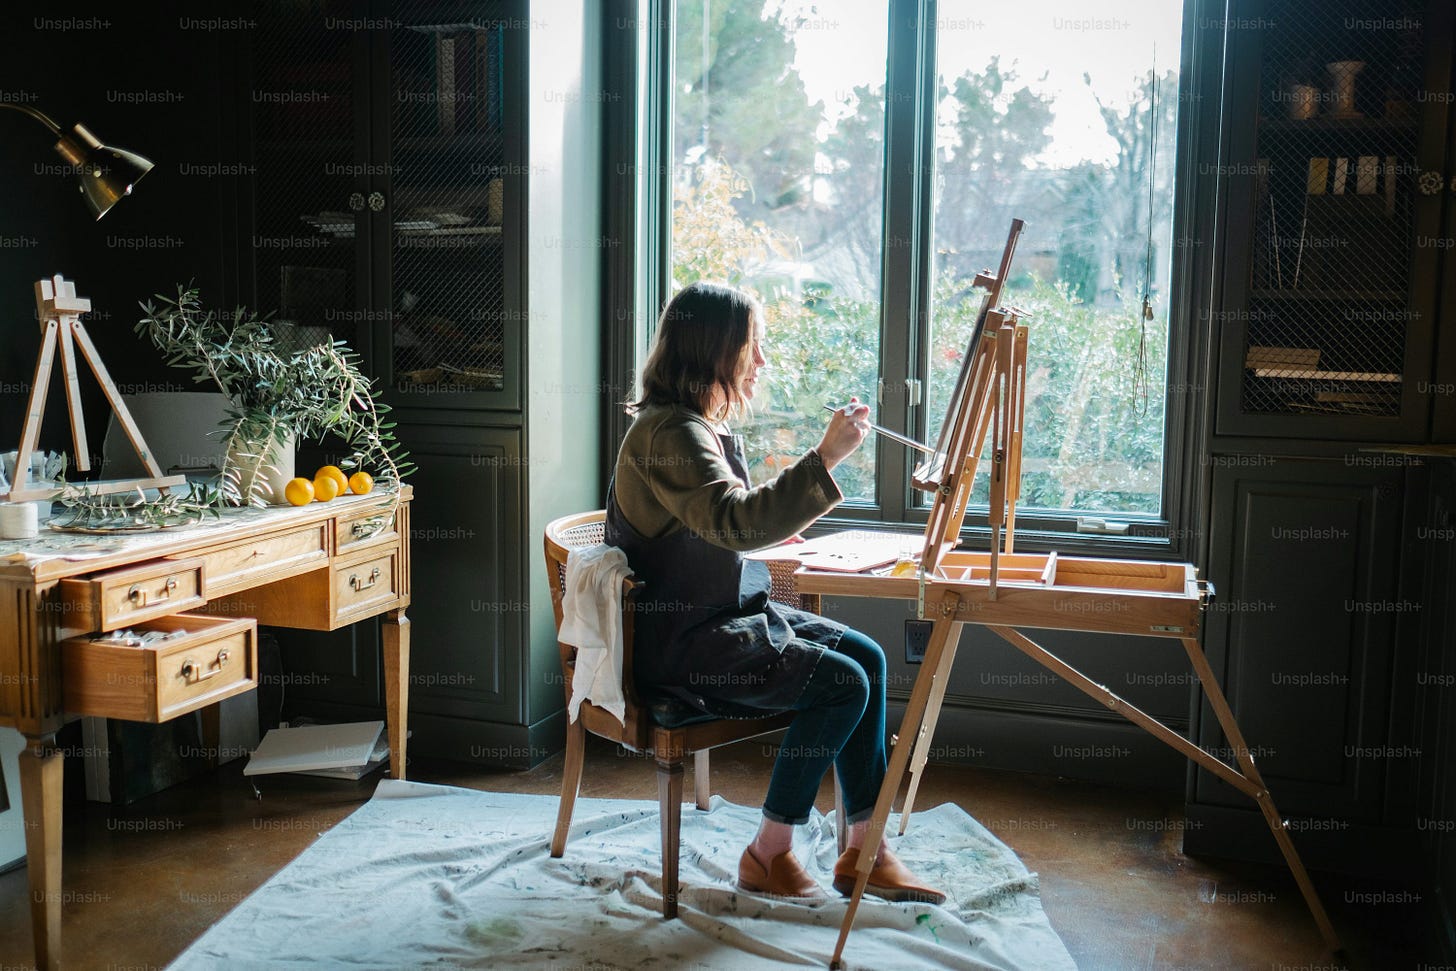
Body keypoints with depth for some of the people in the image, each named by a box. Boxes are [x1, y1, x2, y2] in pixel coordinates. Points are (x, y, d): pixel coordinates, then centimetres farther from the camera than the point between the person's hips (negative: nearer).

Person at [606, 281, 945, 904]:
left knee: (867, 657, 2)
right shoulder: (670, 432, -20)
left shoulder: (706, 425, 13)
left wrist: (772, 531, 10)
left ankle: (864, 851, 6)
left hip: (724, 613, 11)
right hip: (680, 641, -10)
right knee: (841, 684, -18)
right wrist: (825, 458, -34)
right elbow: (738, 522, -34)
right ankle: (768, 855, -2)